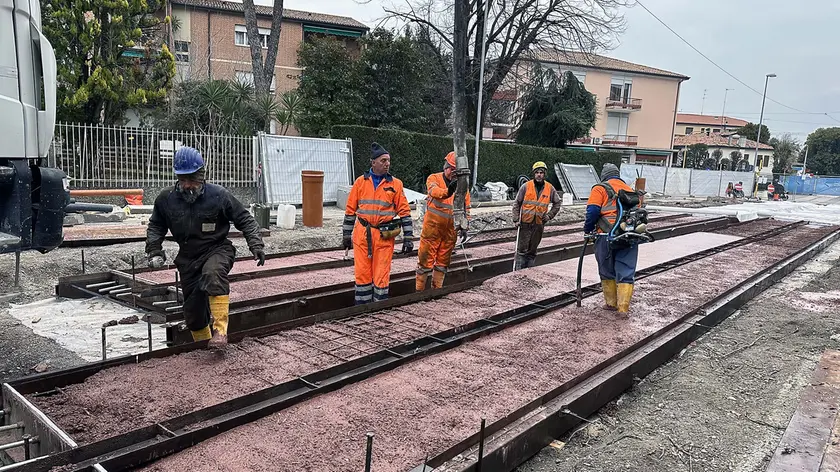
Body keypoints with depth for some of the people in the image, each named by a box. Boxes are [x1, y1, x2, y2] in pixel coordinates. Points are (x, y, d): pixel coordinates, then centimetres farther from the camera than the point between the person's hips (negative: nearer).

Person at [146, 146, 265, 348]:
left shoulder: (218, 195, -14)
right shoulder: (166, 199, -5)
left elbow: (245, 220, -6)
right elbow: (155, 226, 12)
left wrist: (256, 245, -17)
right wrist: (154, 250, -2)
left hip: (218, 250, -4)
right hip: (188, 258, 4)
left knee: (213, 273, -39)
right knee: (193, 310, 9)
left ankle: (220, 330, -37)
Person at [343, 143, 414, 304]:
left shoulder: (396, 184, 2)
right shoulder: (360, 181, 6)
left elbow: (405, 212, 2)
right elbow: (350, 210, 11)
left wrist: (408, 238, -3)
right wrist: (346, 235, 10)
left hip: (384, 236, -1)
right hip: (362, 234, 2)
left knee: (381, 275, 2)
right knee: (362, 273, 7)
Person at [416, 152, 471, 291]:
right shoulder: (434, 178, -5)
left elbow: (466, 207, 14)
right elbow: (434, 191, -29)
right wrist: (448, 191, -50)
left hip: (450, 230, 4)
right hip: (432, 227, -4)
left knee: (443, 261, 14)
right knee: (426, 260, 1)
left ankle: (437, 289, 26)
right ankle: (420, 290, 12)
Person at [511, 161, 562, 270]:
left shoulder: (550, 188, 4)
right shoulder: (526, 186, -2)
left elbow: (557, 203, 17)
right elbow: (517, 203, 3)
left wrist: (549, 215, 6)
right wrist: (516, 219, -4)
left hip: (539, 223, 2)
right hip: (525, 223, -2)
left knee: (532, 251, 9)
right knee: (522, 249, -3)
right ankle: (518, 271, 0)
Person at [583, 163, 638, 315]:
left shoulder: (600, 189, 4)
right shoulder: (630, 190, 20)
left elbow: (592, 211, -8)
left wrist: (587, 229, 5)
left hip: (607, 236, -3)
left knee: (607, 271, 14)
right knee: (626, 273, 6)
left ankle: (611, 303, 22)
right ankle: (623, 307, 2)